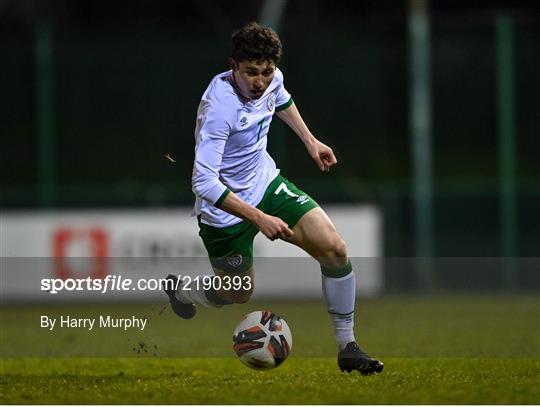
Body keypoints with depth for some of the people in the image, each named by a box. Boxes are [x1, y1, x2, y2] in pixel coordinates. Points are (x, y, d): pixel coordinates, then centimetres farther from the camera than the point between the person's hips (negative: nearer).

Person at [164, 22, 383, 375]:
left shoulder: (272, 79, -11)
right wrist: (259, 218, -37)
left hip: (267, 183, 6)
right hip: (225, 210, -6)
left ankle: (347, 347, 2)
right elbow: (204, 183, -36)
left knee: (335, 249, -10)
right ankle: (179, 291, 45)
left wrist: (310, 140, 16)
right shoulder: (219, 107, -33)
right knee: (239, 294, 11)